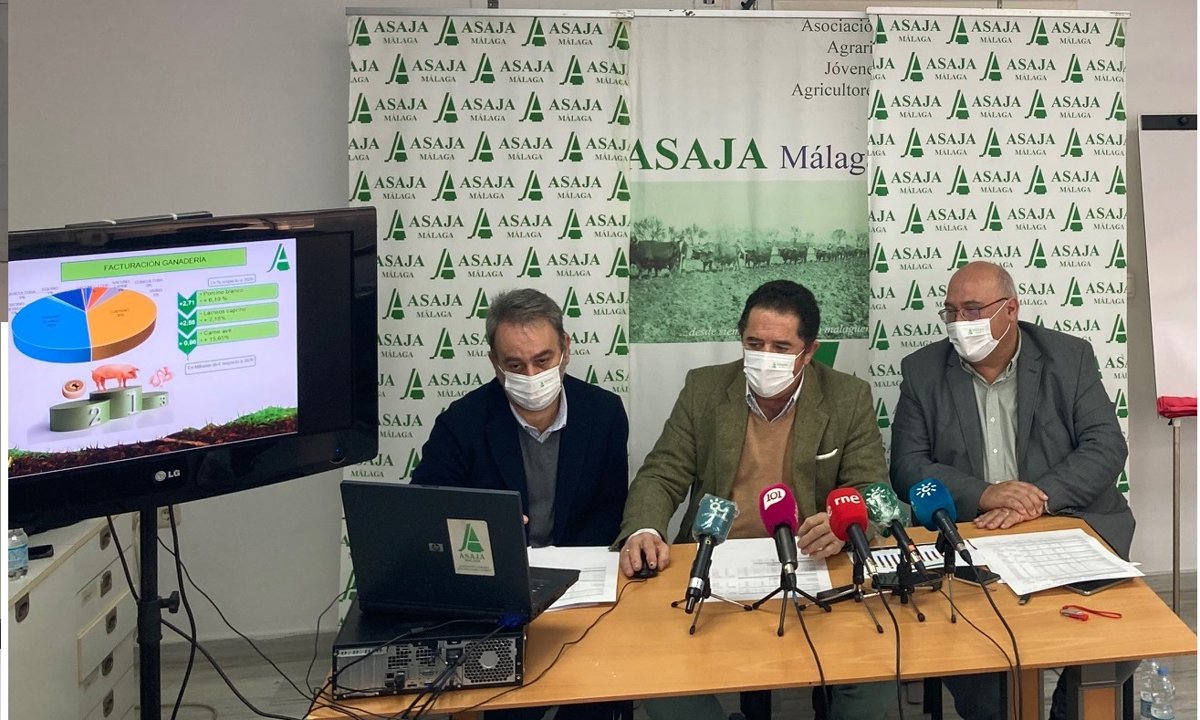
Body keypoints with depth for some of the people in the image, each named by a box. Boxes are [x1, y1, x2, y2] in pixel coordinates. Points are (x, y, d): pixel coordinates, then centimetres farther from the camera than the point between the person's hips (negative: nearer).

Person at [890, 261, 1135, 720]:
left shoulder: (1069, 357, 6)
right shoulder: (923, 371, 5)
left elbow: (1106, 447, -2)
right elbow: (907, 469, -2)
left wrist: (1039, 497, -18)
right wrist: (983, 495, -19)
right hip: (964, 537, 0)